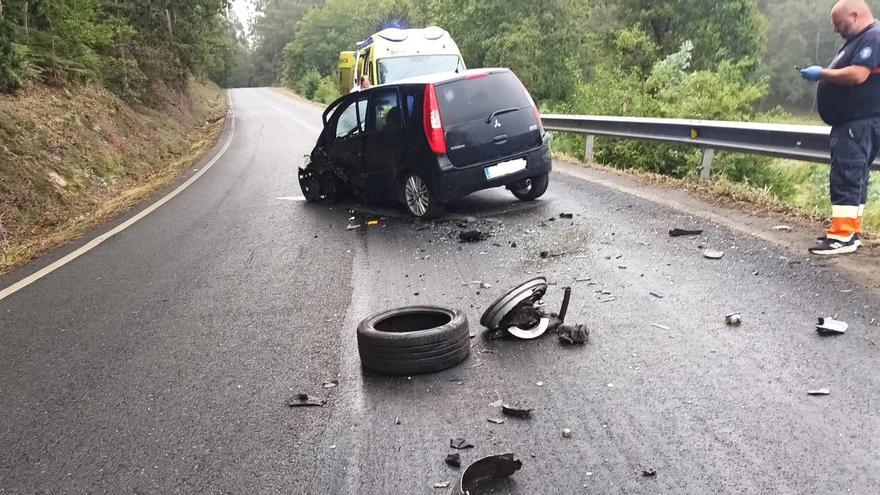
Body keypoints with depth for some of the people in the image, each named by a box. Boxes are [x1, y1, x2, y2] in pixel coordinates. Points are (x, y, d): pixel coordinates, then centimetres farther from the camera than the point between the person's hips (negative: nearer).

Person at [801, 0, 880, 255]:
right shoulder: (858, 40, 21)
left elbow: (857, 75, -24)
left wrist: (822, 73, -13)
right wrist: (823, 75, 8)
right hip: (851, 122, 11)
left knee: (846, 177, -14)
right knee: (852, 177, 11)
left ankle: (843, 237, -14)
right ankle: (850, 231, 16)